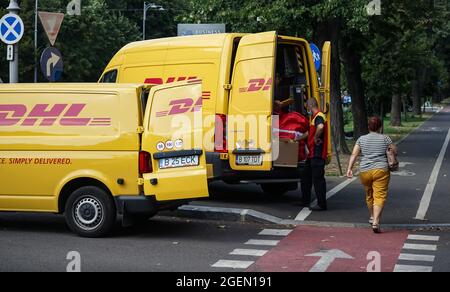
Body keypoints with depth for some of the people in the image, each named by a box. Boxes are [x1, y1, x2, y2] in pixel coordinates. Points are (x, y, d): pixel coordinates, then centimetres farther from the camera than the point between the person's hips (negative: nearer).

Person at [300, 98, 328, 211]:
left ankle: (322, 204, -3)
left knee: (318, 178, -7)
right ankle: (305, 201, 28)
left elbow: (320, 127, -39)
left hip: (318, 154, -11)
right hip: (312, 154, 11)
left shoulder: (319, 116, -15)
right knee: (306, 177, 18)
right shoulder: (314, 117, 18)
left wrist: (316, 138, -25)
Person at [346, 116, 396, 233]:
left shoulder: (361, 139, 8)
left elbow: (354, 155, 0)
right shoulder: (385, 138, 4)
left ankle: (372, 217, 41)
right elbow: (395, 150, 12)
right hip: (381, 170, -3)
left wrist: (350, 168, -2)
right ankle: (376, 222, -23)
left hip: (365, 171, 3)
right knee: (379, 196, -8)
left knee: (369, 195, 23)